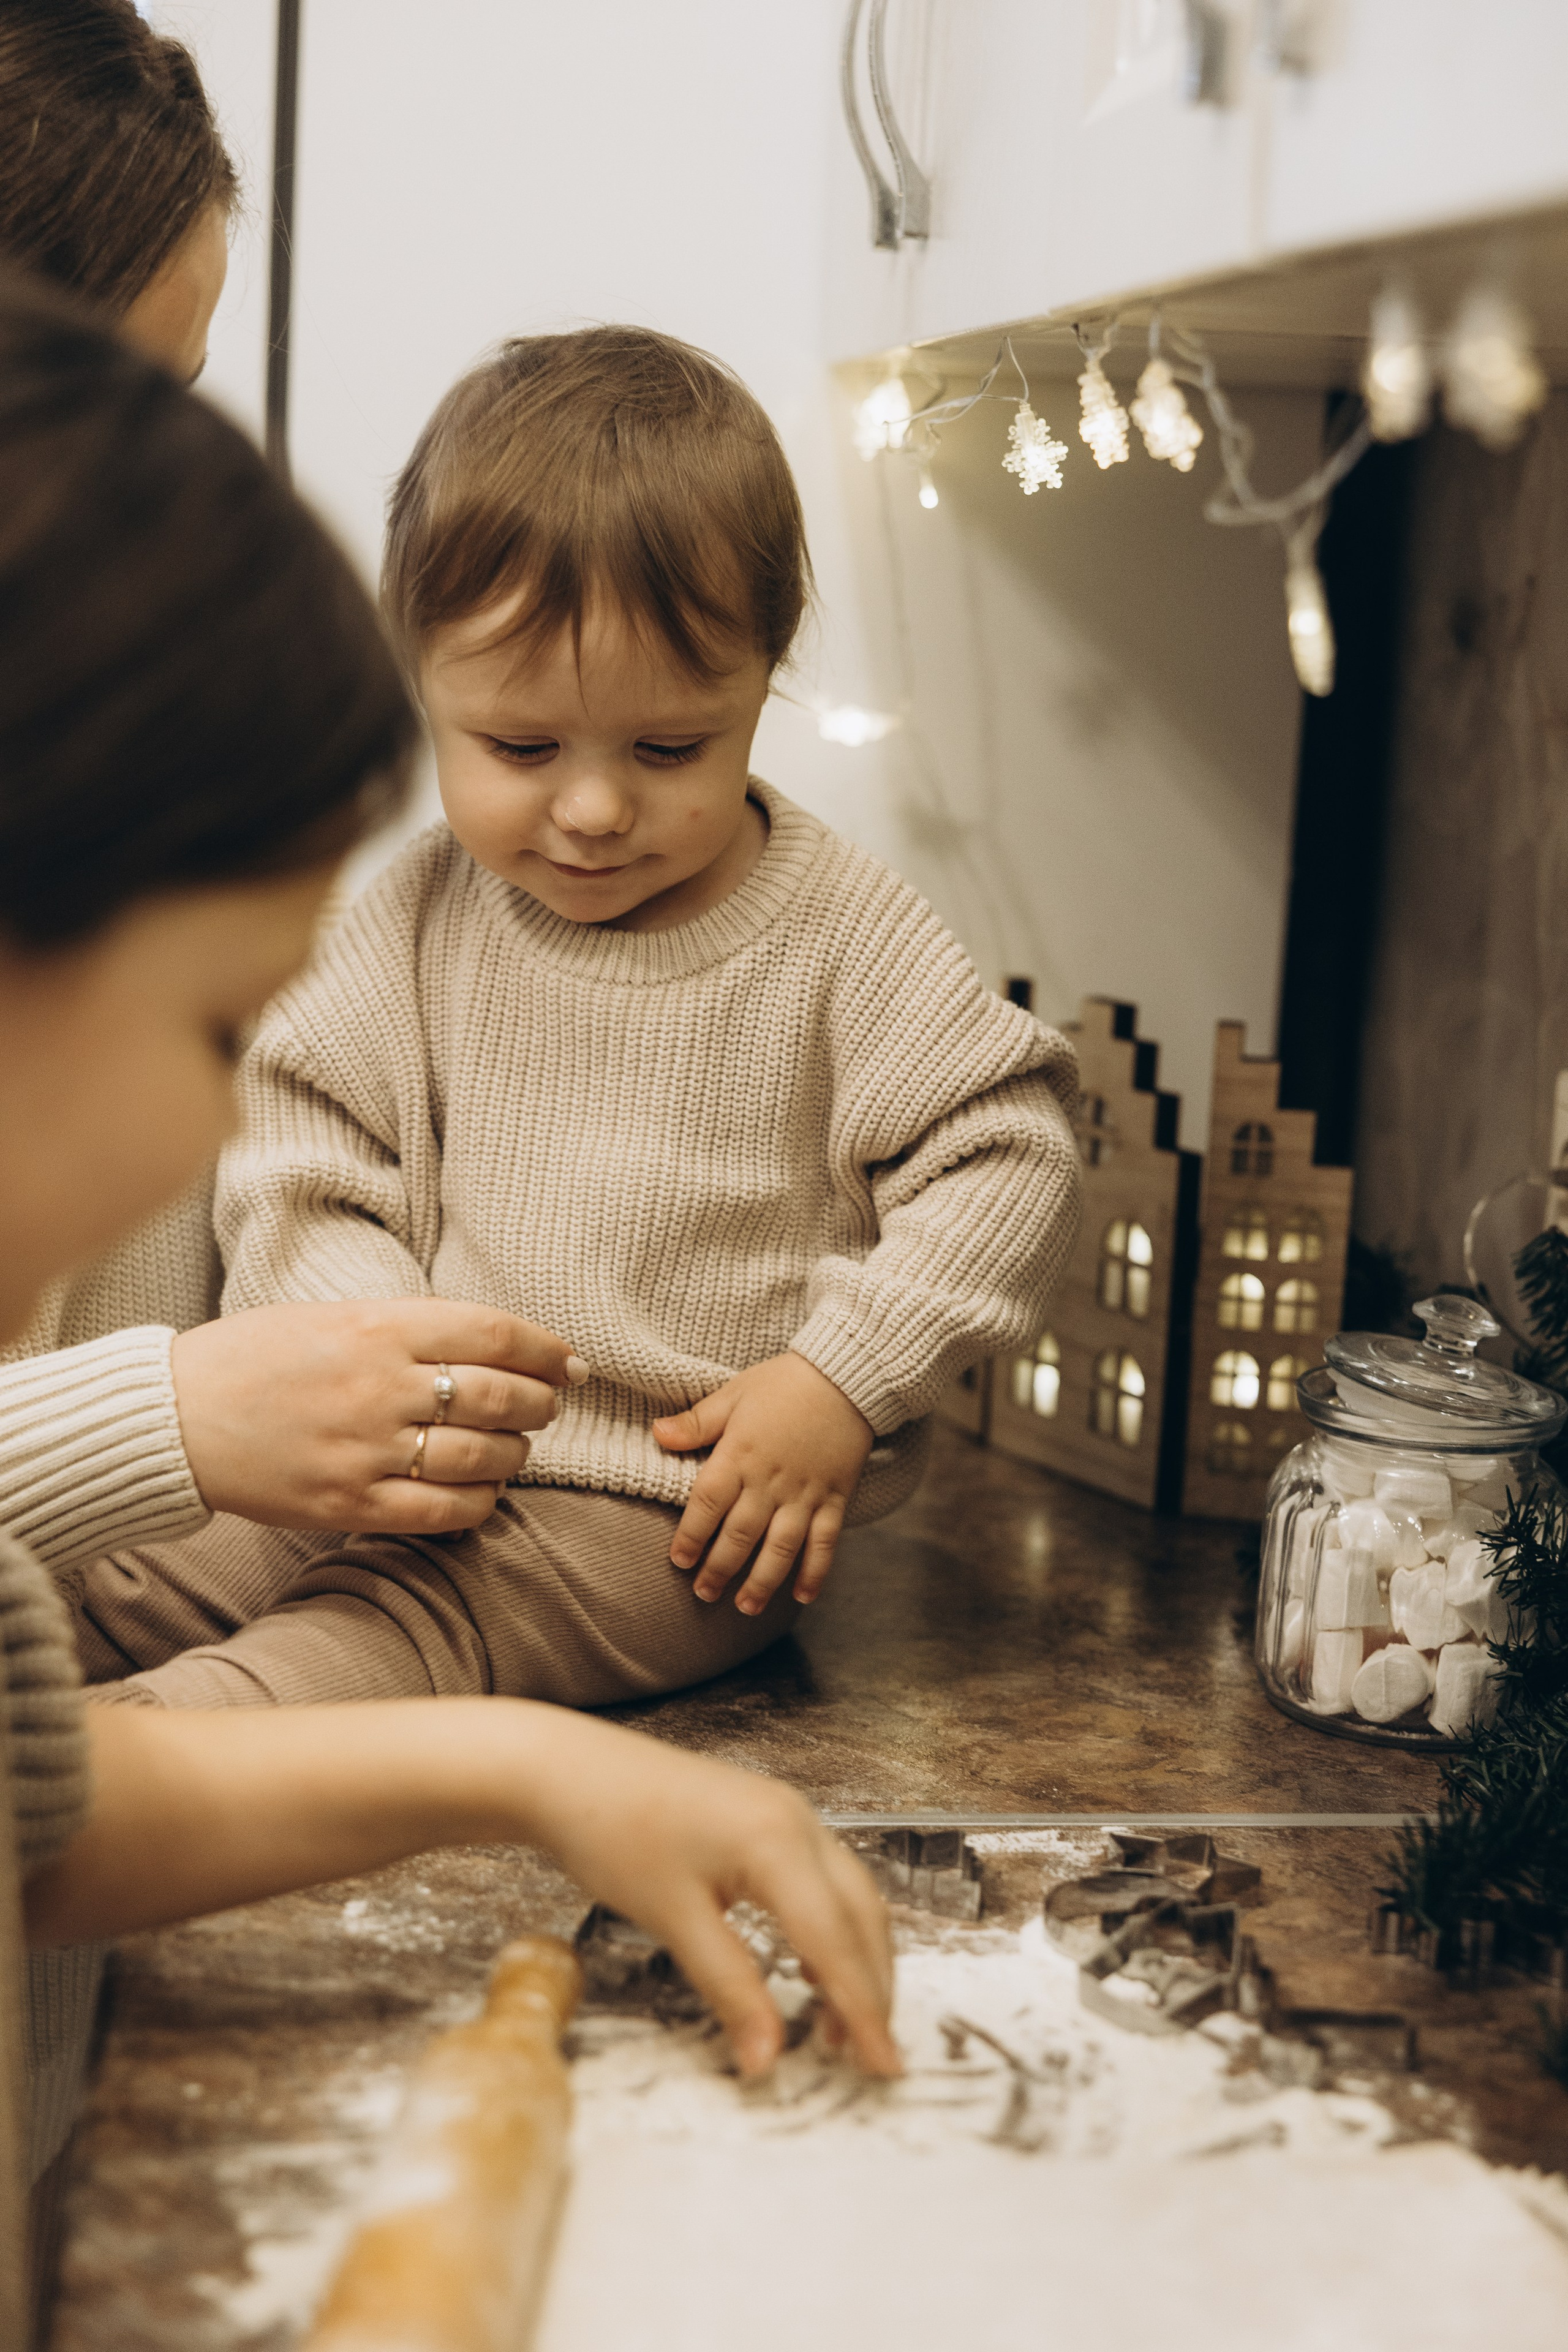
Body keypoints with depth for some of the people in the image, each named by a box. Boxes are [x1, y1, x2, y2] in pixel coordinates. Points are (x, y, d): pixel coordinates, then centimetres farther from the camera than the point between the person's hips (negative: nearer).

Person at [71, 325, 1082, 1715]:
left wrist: (841, 1383, -15)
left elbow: (1005, 1158, -6)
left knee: (394, 1616, -29)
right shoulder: (420, 919, -1)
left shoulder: (835, 931, -9)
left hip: (690, 1515, -4)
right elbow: (301, 1164, 1)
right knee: (110, 1559, -7)